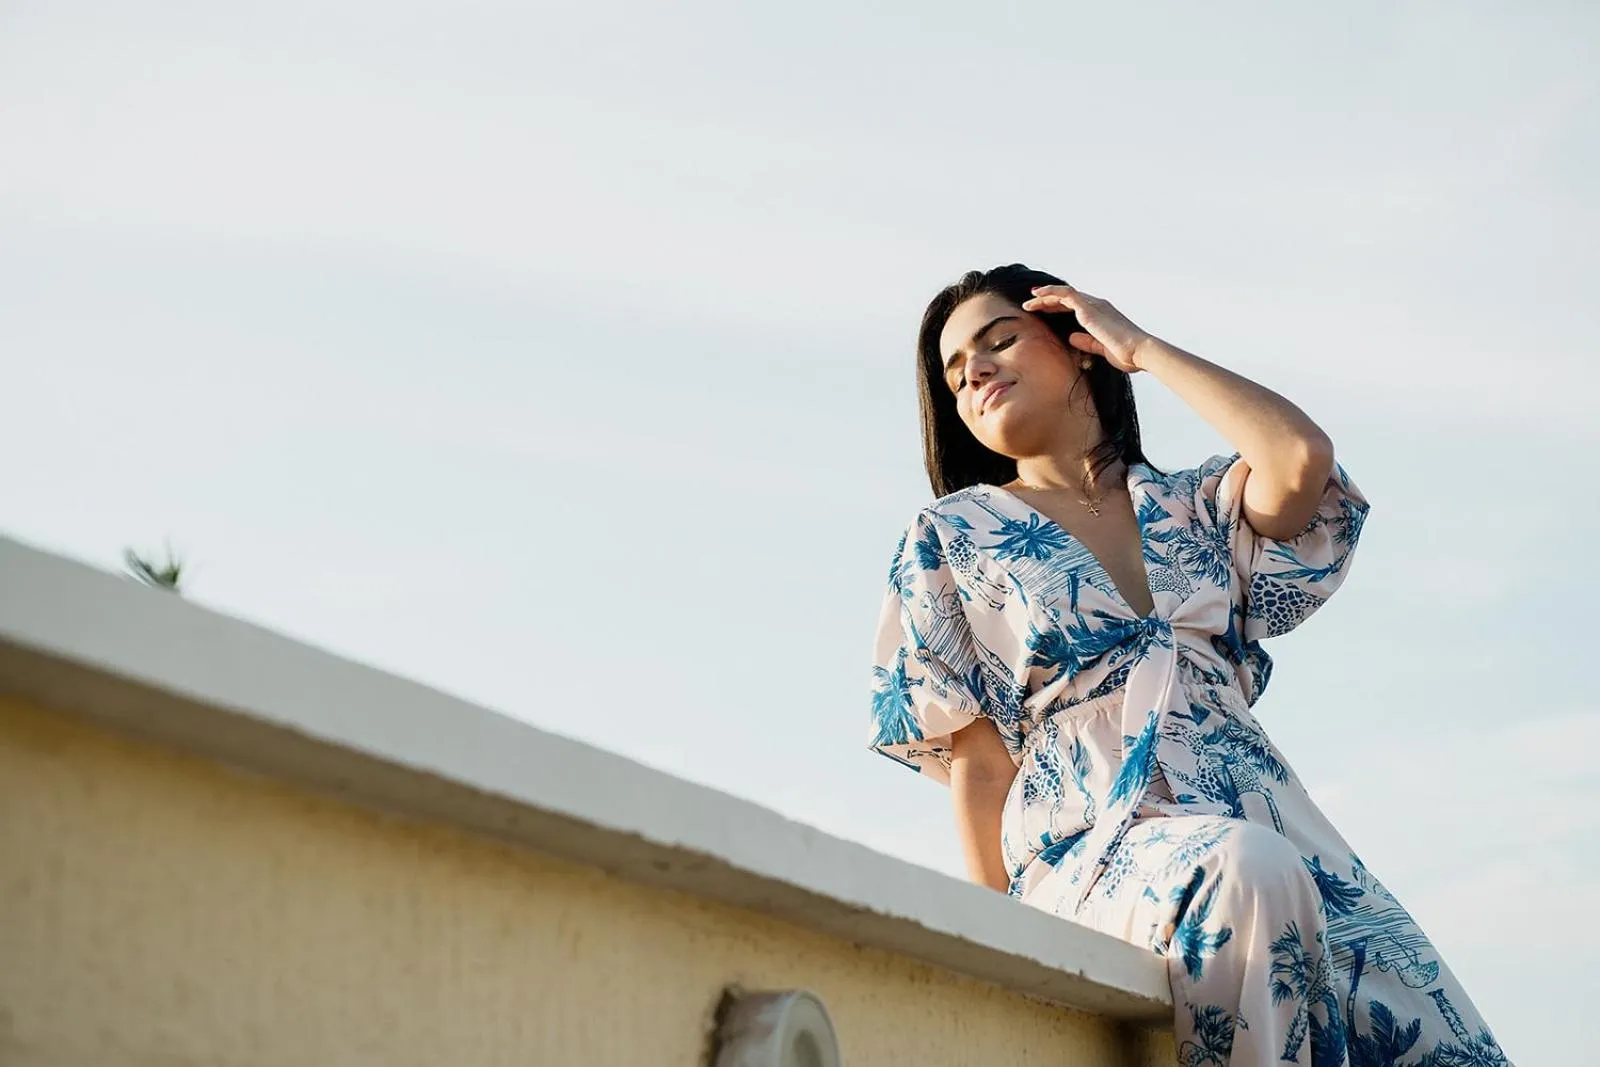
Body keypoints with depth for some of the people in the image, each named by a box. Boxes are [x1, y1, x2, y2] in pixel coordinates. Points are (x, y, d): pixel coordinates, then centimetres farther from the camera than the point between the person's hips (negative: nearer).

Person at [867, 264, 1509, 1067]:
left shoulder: (1194, 508, 20)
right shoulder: (953, 539, 14)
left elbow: (1302, 459, -4)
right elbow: (979, 761, 7)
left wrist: (1141, 349, 11)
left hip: (1274, 830, 3)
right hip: (1093, 847, -2)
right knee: (1249, 871, -36)